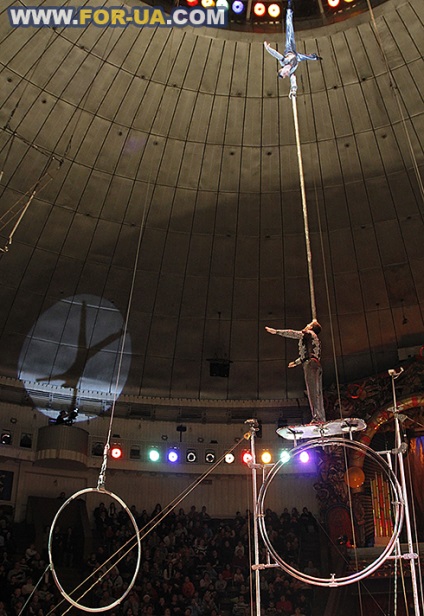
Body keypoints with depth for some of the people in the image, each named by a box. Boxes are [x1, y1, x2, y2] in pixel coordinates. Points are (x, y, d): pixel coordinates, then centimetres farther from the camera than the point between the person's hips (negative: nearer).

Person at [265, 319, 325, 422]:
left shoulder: (308, 333, 6)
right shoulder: (316, 339, 31)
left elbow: (292, 333, 2)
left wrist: (276, 331, 7)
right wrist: (296, 362, 49)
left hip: (310, 364, -9)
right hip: (317, 365, 9)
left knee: (313, 391, -14)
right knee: (317, 392, 5)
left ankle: (317, 417, -20)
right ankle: (321, 418, 2)